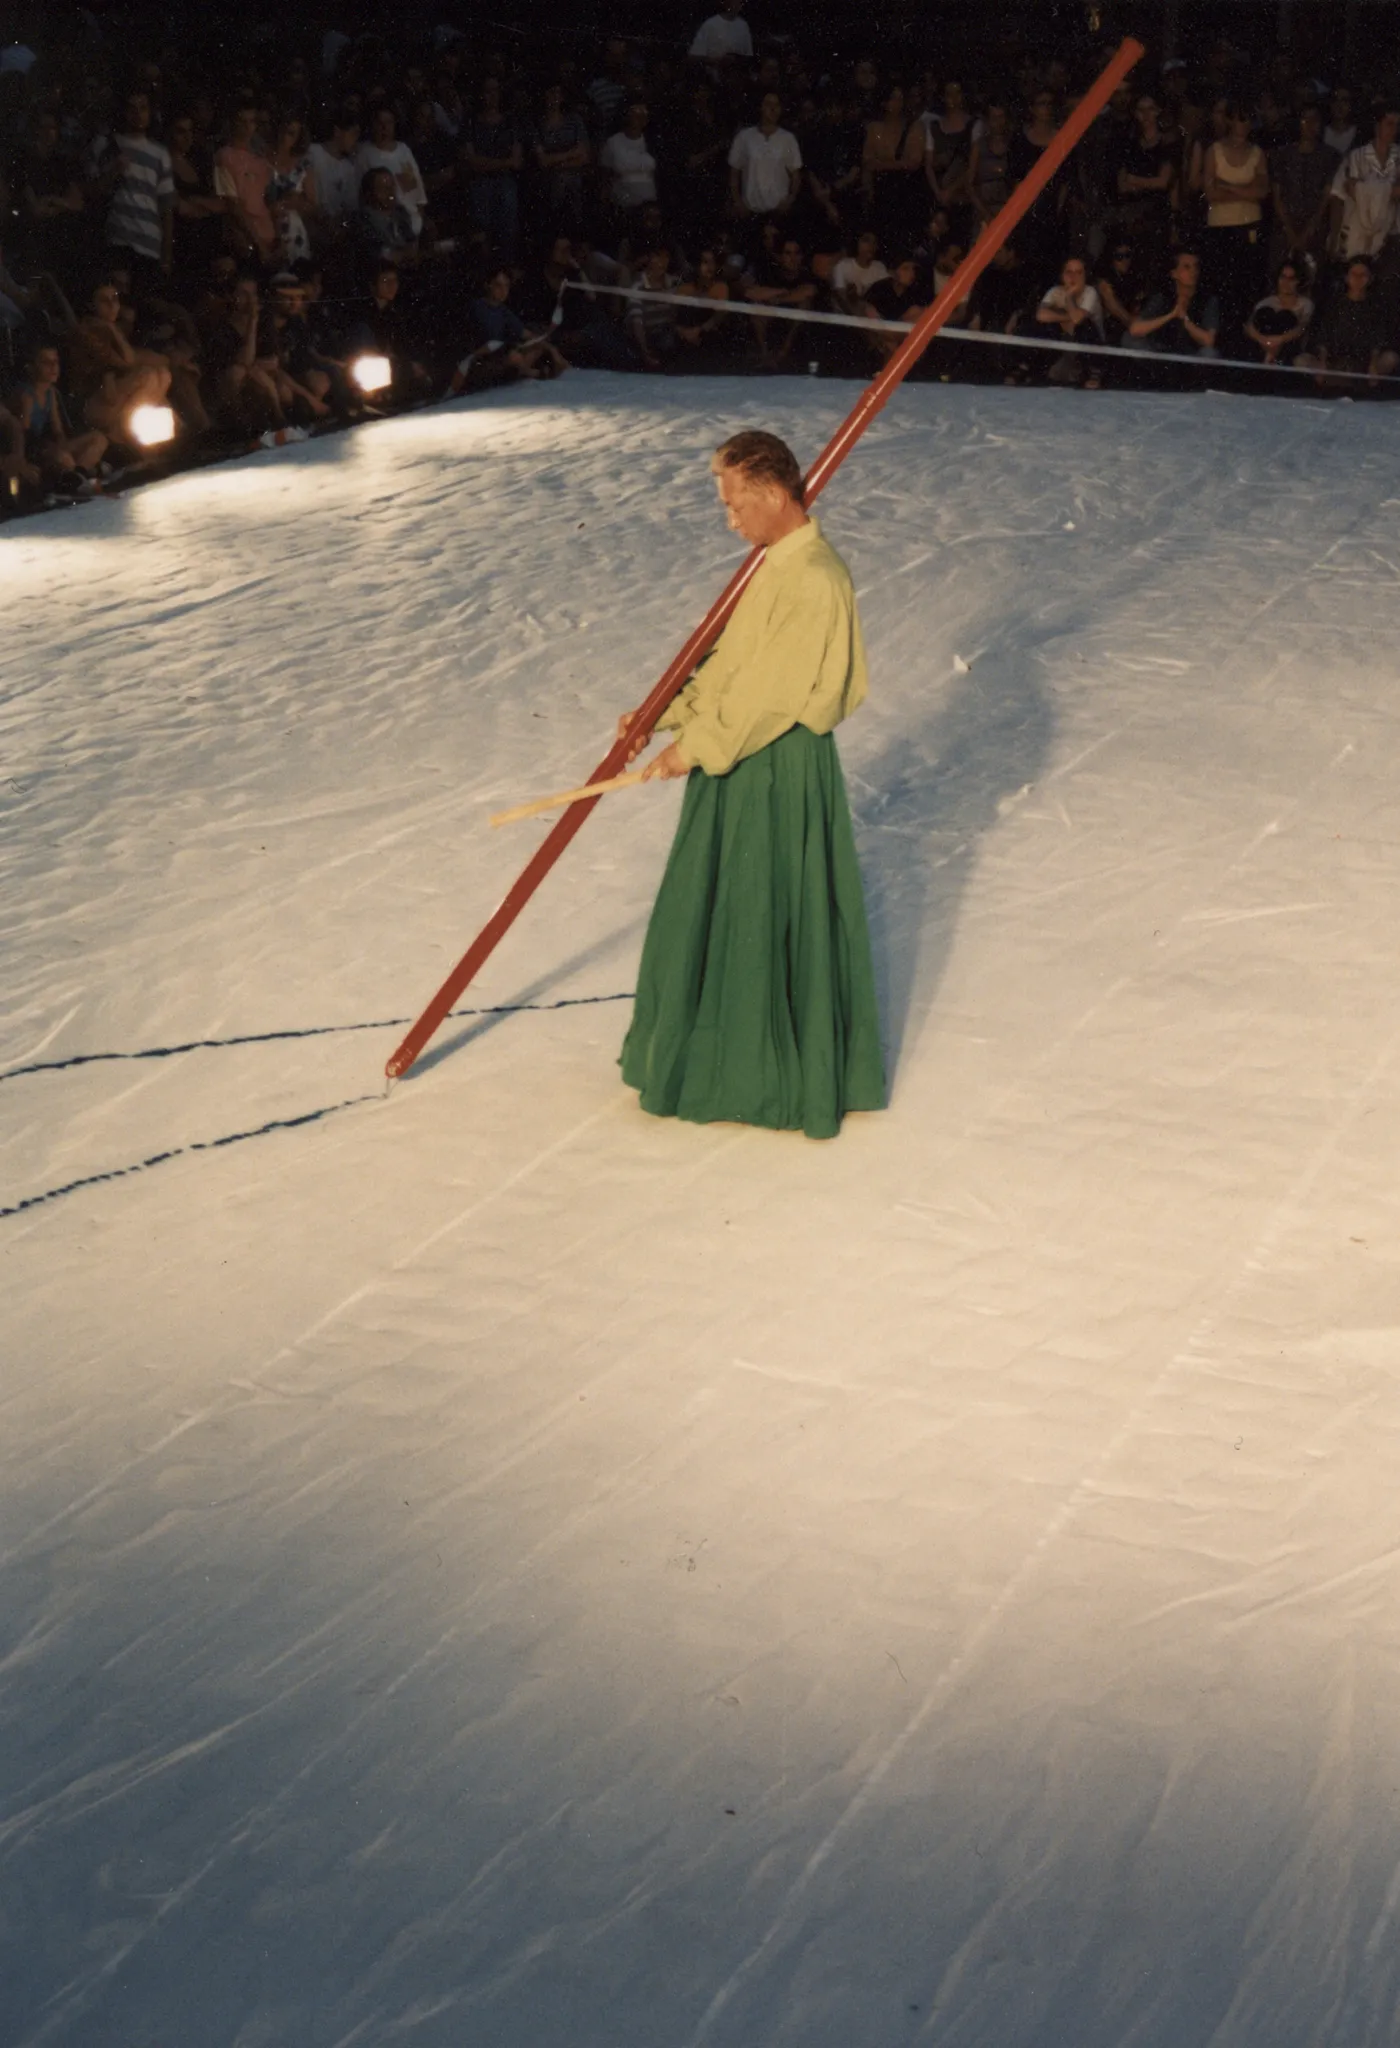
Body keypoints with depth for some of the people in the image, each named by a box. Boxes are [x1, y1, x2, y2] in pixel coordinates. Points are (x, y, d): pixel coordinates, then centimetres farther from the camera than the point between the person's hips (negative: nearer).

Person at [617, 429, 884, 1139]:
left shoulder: (814, 581, -23)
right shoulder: (774, 563, 9)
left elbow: (771, 691, -24)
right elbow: (727, 658, 15)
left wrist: (696, 748, -16)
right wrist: (662, 716, 7)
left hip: (780, 769, -10)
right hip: (742, 763, 10)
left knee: (772, 919, 1)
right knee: (716, 912, 19)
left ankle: (782, 1079, 16)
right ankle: (726, 1051, 35)